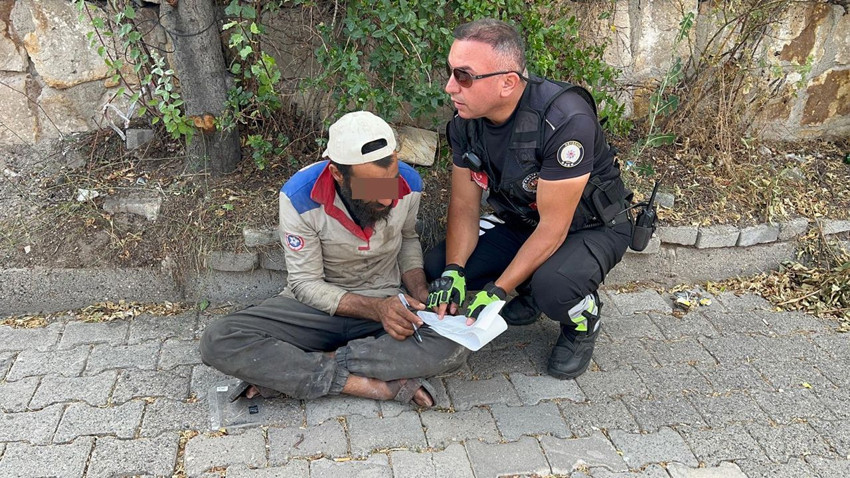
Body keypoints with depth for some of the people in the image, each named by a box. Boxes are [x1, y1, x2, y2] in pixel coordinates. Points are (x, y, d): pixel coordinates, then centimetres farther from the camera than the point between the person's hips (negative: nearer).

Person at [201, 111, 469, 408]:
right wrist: (376, 309, -28)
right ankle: (380, 385, -28)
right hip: (318, 303, -1)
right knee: (217, 342, -26)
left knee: (454, 346, -30)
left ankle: (283, 372, -22)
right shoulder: (300, 197, -23)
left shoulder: (409, 184, -14)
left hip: (388, 302, 2)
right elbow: (306, 284, -14)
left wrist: (421, 295, -9)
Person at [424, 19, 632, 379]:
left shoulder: (565, 120, -34)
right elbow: (464, 205, -6)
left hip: (591, 226, -6)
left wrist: (497, 292, -30)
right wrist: (453, 272, -22)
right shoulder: (465, 120, -13)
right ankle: (526, 298, 14)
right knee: (437, 267, -11)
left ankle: (583, 321, 1)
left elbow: (553, 227, -29)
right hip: (520, 222, 6)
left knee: (553, 285, -37)